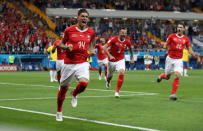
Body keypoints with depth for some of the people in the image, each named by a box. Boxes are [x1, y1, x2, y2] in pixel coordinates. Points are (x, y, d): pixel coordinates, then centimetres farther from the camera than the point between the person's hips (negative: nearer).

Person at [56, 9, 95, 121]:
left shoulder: (91, 32, 4)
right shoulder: (69, 30, -2)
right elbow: (61, 44, 7)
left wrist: (92, 51, -1)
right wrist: (66, 47, -14)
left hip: (83, 63, 1)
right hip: (69, 63, -1)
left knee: (84, 83, -25)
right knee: (64, 88, 7)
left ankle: (74, 95, 12)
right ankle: (59, 112, 28)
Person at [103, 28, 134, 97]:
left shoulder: (127, 42, -7)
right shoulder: (113, 39, -19)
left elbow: (130, 48, 17)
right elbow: (105, 48, -25)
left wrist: (132, 57, 21)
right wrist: (110, 56, -37)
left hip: (120, 60, 1)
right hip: (112, 60, -1)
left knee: (121, 73, -25)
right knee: (109, 76, 16)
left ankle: (117, 91, -16)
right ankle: (108, 82, 57)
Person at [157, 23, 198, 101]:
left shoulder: (186, 39, 4)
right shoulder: (172, 36, -3)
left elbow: (189, 49, 13)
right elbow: (165, 45, 1)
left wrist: (193, 54, -6)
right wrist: (166, 46, -23)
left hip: (179, 60, 1)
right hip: (170, 58, -1)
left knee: (177, 75, -19)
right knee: (167, 77, 9)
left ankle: (173, 94, -12)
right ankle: (161, 76, 48)